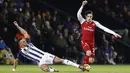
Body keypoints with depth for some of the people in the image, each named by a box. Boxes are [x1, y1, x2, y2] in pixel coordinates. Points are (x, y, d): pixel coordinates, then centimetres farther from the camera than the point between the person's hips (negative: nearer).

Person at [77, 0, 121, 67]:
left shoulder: (95, 23, -2)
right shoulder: (83, 21, -5)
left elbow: (104, 28, -7)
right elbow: (78, 14, -22)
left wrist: (114, 33, -14)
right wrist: (82, 5, -33)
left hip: (91, 42, 3)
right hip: (84, 41, -3)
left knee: (91, 60, -5)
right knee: (89, 53, -31)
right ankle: (84, 63, -6)